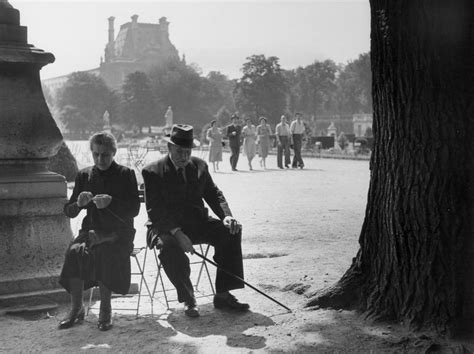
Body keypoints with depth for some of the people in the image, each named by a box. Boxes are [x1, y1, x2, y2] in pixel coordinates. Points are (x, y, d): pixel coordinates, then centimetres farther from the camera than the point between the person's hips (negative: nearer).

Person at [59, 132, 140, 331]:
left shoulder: (126, 175, 3)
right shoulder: (84, 175, 11)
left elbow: (134, 209, -5)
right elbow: (68, 212, 10)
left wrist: (111, 202, -22)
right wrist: (79, 204, -14)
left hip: (119, 232, -3)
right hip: (92, 229, 3)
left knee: (105, 251, -35)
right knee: (74, 251, -28)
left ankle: (105, 310, -22)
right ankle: (76, 309, -17)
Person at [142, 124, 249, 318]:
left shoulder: (199, 165, 9)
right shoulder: (152, 172, -8)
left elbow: (214, 194, 10)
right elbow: (155, 211, -15)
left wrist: (226, 216, -12)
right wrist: (177, 232, -30)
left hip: (197, 222, 5)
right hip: (166, 227, -5)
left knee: (230, 231, -18)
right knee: (169, 245, -38)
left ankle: (223, 295, -13)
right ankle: (188, 300, -21)